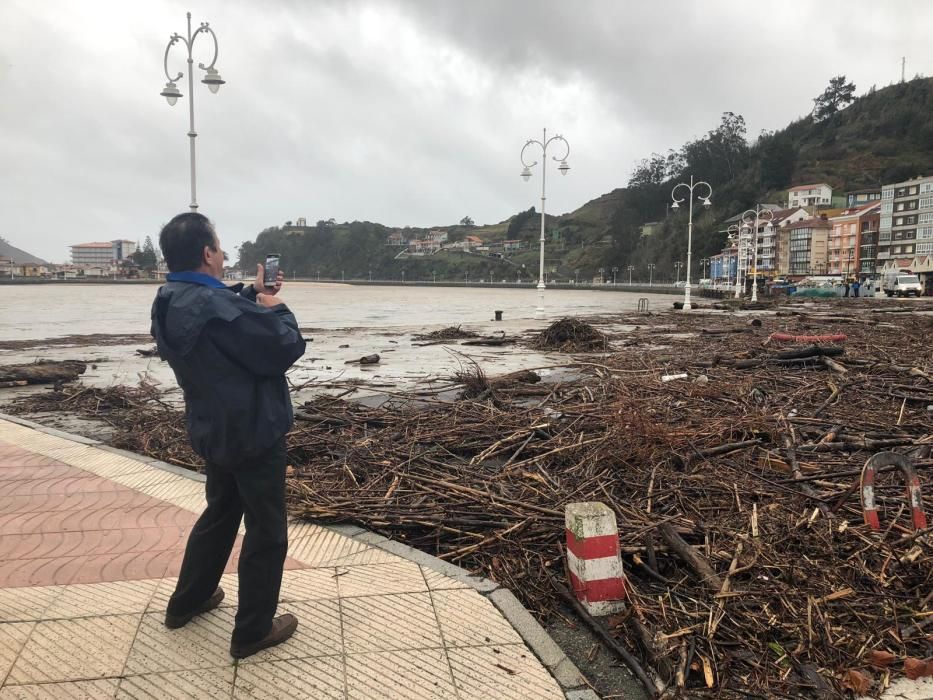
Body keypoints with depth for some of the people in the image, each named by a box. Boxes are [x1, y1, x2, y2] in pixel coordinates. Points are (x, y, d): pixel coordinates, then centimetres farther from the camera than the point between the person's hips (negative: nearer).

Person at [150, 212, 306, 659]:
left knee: (220, 513, 28)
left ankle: (186, 601, 43)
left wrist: (254, 296, 11)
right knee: (266, 532, 7)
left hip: (214, 431, 9)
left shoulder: (172, 304, 1)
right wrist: (276, 309, -7)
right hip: (253, 433, -9)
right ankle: (253, 631, 20)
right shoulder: (215, 307, -30)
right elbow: (286, 347, -24)